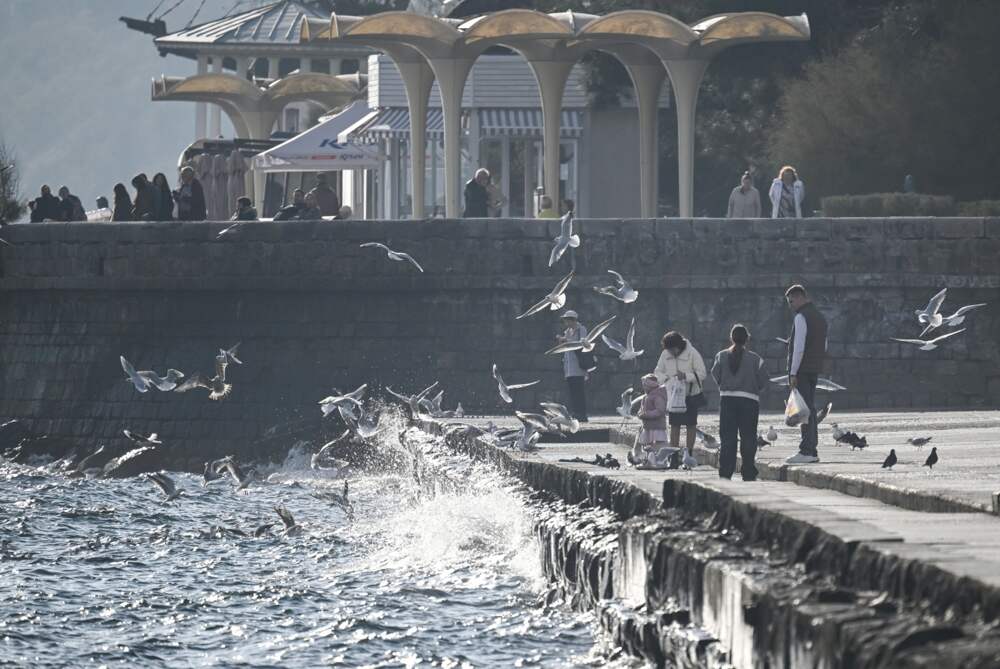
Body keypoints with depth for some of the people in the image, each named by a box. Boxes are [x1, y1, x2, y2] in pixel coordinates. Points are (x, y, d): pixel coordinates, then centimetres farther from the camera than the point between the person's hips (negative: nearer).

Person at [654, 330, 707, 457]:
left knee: (691, 425, 4)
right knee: (674, 425, 5)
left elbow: (701, 374, -15)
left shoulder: (692, 353, -15)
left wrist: (686, 376, -30)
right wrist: (665, 378, -17)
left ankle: (689, 453, 11)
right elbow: (657, 371, 5)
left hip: (691, 394, -4)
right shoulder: (665, 354, -1)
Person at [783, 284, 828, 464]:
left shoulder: (801, 317, -12)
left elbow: (799, 347, -18)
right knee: (810, 410, 12)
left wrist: (793, 373, -18)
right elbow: (824, 348, 22)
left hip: (801, 369, -9)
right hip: (815, 369, 9)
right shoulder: (820, 318, 17)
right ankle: (812, 451, 13)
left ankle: (806, 451, -14)